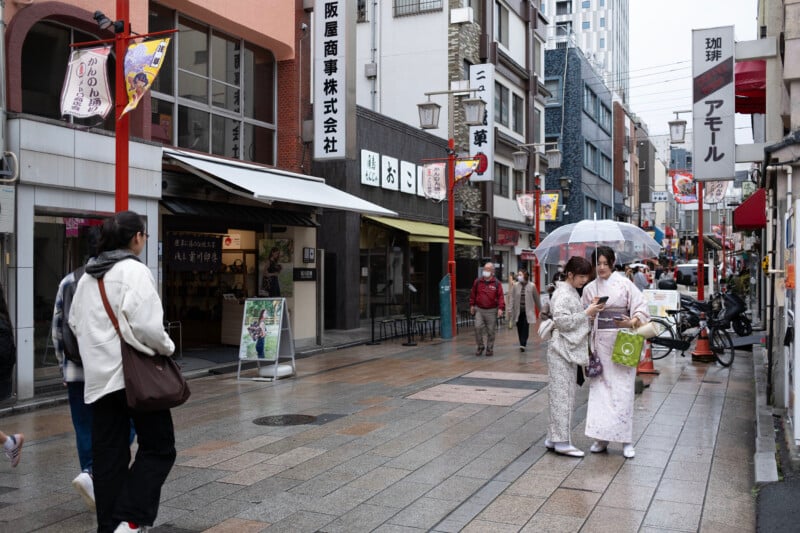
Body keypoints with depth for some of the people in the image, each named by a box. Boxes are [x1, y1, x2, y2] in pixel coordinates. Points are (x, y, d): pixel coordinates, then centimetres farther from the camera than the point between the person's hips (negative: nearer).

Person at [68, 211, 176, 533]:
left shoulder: (87, 276, 15)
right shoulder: (134, 270, -11)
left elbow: (75, 324, 22)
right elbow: (144, 323, -20)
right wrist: (167, 347, -4)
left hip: (98, 377, 8)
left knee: (107, 455, 12)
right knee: (158, 447, 4)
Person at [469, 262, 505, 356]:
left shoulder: (497, 283, -3)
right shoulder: (478, 282, 4)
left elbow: (500, 296, -7)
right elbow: (473, 294, 13)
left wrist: (501, 308, -17)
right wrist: (472, 305, 11)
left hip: (491, 311, -2)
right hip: (479, 309, 2)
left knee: (491, 331, 4)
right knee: (478, 327, -10)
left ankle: (489, 349, 17)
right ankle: (480, 346, 9)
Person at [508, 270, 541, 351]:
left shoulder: (531, 286, -3)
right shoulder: (515, 286, 1)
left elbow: (537, 298, 5)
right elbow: (512, 298, 0)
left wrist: (540, 309, 10)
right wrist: (510, 310, -6)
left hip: (527, 311, -2)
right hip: (518, 311, 2)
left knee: (525, 328, -8)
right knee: (519, 328, 6)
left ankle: (523, 344, -11)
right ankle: (522, 344, 18)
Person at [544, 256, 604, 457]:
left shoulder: (573, 292, 16)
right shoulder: (562, 294, -13)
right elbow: (562, 322, -21)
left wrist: (590, 310, 4)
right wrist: (587, 313, -18)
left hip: (571, 349, 10)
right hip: (561, 350, -10)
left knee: (565, 395, 12)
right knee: (562, 395, -6)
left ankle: (553, 439, 18)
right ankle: (561, 442, -2)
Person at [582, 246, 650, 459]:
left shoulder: (624, 283, -1)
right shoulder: (589, 288, 8)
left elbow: (642, 308, -2)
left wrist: (631, 322, -22)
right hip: (600, 342, 3)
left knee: (622, 389, -3)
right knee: (599, 388, 3)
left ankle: (626, 440, 5)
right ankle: (601, 437, 12)